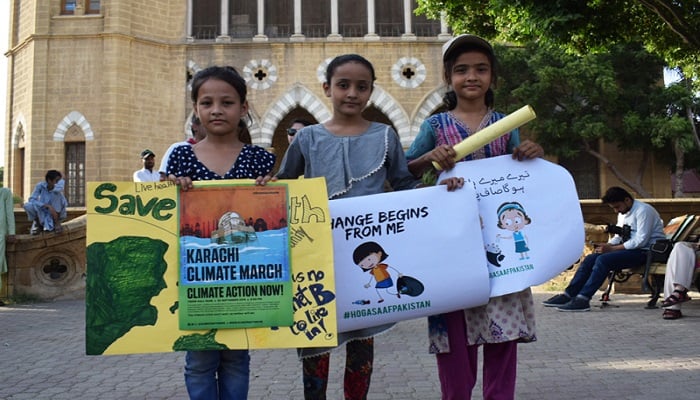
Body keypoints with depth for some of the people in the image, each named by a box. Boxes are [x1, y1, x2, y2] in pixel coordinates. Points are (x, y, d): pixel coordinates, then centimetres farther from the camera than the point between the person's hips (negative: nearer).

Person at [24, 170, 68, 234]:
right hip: (43, 214, 1)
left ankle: (56, 222, -13)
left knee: (57, 194, -26)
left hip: (56, 213, -1)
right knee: (27, 205, -26)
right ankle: (37, 222, 4)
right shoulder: (40, 185, -15)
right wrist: (47, 206, -34)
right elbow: (31, 199, -24)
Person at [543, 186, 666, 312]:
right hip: (629, 249, 9)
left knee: (603, 259, -28)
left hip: (645, 251, -9)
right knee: (590, 258, -7)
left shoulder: (643, 210, -12)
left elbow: (641, 240, -21)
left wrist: (611, 248, -22)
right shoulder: (623, 213, 17)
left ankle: (583, 299, -30)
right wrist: (606, 245, -4)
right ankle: (568, 294, -11)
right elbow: (618, 237, 20)